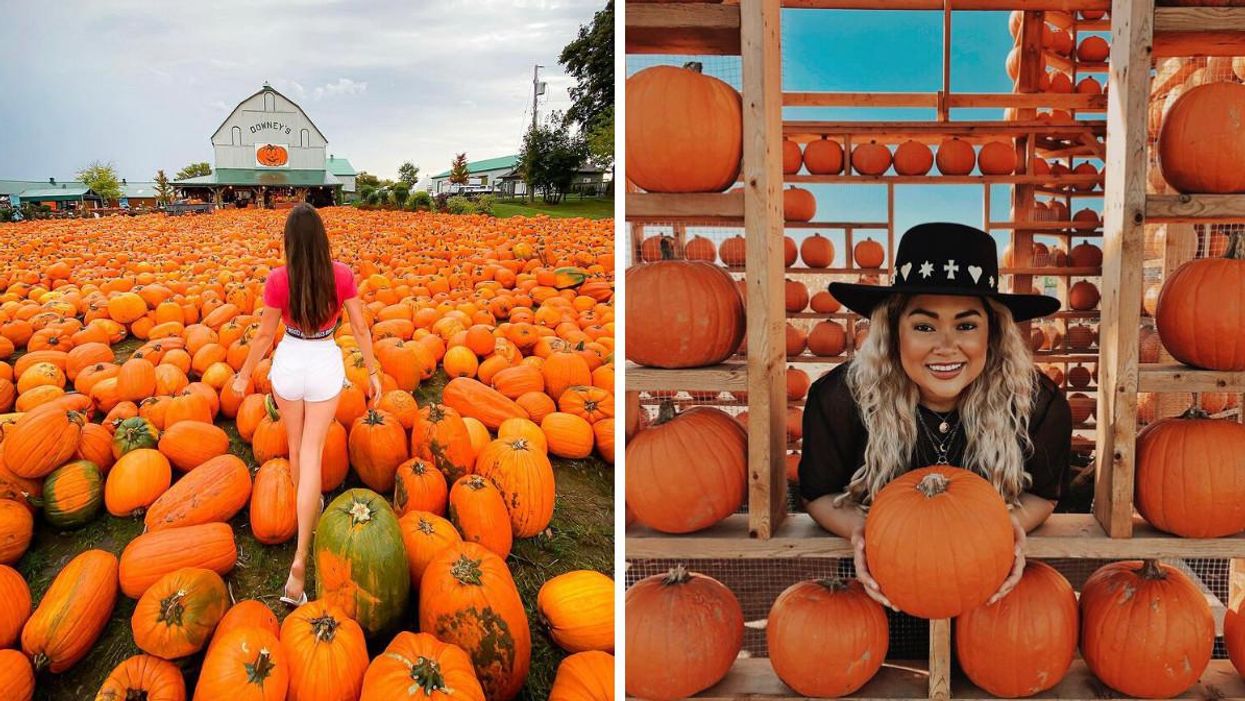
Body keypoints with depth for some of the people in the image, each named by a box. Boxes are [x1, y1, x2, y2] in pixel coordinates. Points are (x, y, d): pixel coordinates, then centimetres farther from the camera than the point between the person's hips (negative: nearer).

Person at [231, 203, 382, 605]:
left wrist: (244, 375, 8)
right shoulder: (342, 275, -12)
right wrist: (373, 372, 6)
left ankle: (309, 509, 46)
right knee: (311, 452, -1)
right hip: (326, 365, 0)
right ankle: (300, 560, -9)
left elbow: (264, 335, -6)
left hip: (288, 363, 0)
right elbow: (360, 328, -6)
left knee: (296, 445, 22)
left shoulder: (278, 280, -15)